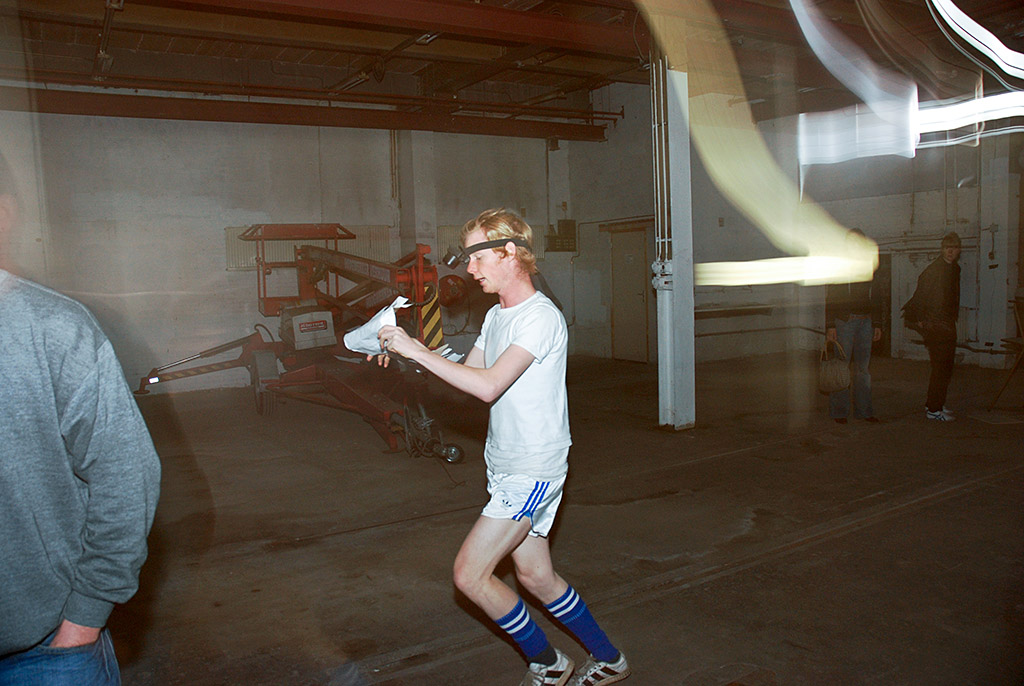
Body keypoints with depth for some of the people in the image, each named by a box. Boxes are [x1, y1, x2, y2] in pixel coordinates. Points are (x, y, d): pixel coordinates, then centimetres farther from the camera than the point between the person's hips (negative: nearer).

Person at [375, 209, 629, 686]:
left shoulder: (541, 318, -19)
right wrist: (402, 349, 4)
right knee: (534, 576, 15)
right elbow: (466, 371, 17)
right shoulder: (496, 316, 12)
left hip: (533, 471, -9)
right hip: (506, 468, 9)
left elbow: (488, 386, -29)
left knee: (469, 574, -8)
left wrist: (417, 350, -24)